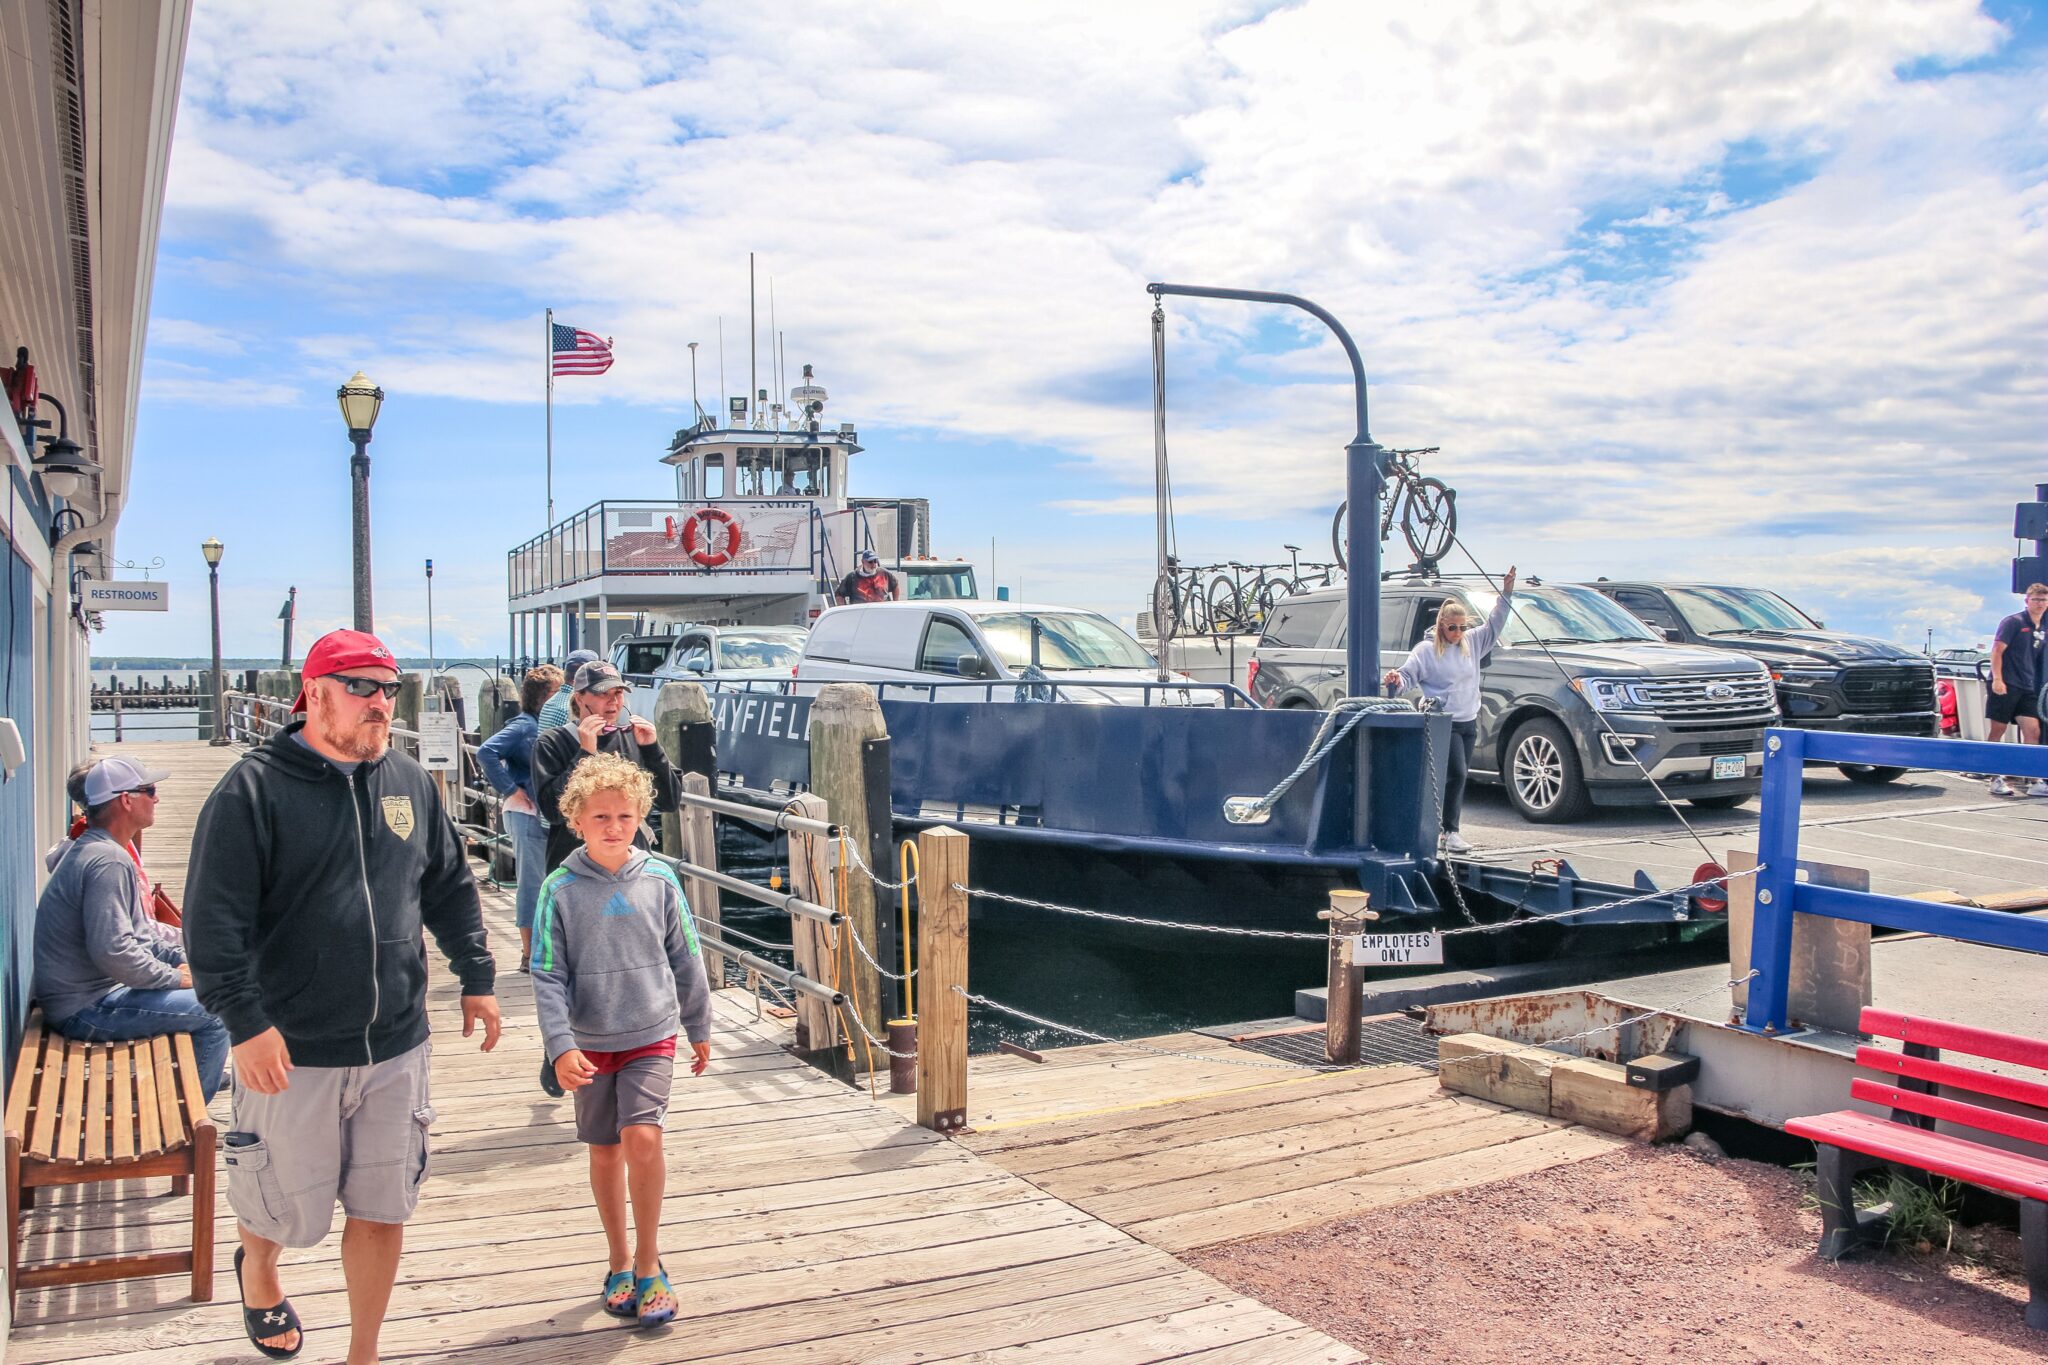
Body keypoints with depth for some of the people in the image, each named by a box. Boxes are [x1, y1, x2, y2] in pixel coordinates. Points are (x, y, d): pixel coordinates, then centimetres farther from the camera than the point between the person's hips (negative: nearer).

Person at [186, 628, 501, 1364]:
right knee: (284, 1205, 13)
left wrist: (476, 978, 13)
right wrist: (245, 1020, -21)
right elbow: (215, 918, -14)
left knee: (383, 1210, 11)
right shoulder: (253, 790, -10)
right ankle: (256, 1267, 49)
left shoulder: (410, 783, 6)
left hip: (396, 1047, 4)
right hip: (292, 1053, -4)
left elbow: (452, 888, 15)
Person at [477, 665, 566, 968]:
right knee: (532, 883, -3)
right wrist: (510, 790, -20)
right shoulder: (525, 725, -14)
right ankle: (529, 953, 4)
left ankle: (532, 946, 24)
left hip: (545, 815, 9)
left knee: (536, 883, 15)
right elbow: (486, 752, -24)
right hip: (528, 814, -9)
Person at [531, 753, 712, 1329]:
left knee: (642, 1138, -16)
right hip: (591, 1041, 1)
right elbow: (548, 976, -8)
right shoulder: (561, 890, -7)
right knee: (605, 1151, 11)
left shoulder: (660, 881, -4)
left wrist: (699, 1028, 13)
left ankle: (648, 1263, 1)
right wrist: (561, 1046, -17)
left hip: (651, 1035, -1)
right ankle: (620, 1261, 29)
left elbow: (686, 961, 6)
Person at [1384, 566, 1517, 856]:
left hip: (1469, 722, 6)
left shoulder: (1472, 642, 10)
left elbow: (1493, 625, 14)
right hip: (1444, 723, -6)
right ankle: (1450, 831, -10)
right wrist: (1396, 679, -29)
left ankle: (1450, 829, 15)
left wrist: (1506, 593, 5)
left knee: (1459, 777, 8)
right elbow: (1408, 675, -6)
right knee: (1457, 773, -16)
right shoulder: (1426, 650, -5)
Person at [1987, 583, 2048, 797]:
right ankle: (1996, 779, 4)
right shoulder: (2013, 622, -4)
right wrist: (1997, 679, -19)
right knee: (1997, 731, -2)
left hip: (2028, 689, 6)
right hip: (2006, 686, -6)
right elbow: (1997, 650, -11)